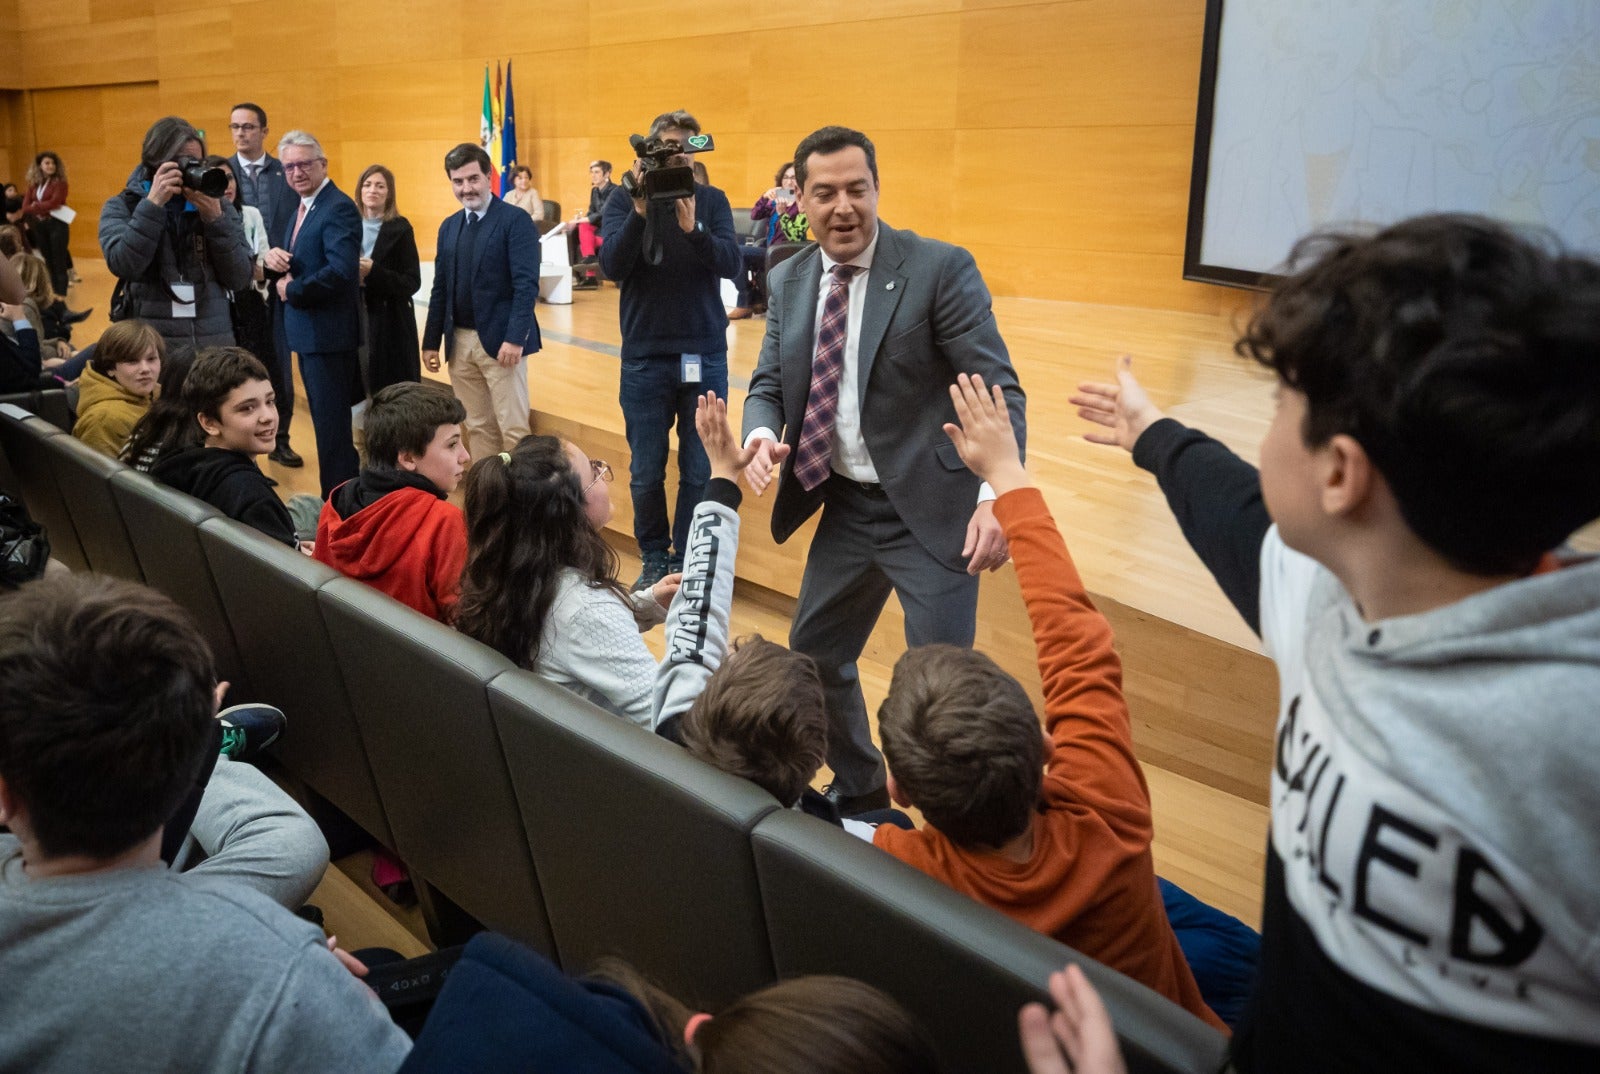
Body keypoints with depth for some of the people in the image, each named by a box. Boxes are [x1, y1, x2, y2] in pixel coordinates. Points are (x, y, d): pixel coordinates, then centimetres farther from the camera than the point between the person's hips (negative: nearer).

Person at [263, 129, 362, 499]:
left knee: (331, 424, -4)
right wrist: (273, 258, -5)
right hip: (306, 330, 10)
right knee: (323, 418, 16)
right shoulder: (298, 210, 16)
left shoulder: (338, 208, -15)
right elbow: (291, 262, 19)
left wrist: (292, 290, -15)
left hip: (328, 332, -10)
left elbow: (341, 271, -26)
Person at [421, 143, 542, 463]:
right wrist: (431, 341, 11)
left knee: (513, 428, -3)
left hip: (499, 339, -6)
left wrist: (515, 338, -22)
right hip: (459, 341, 6)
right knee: (477, 426, 11)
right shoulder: (448, 227, 14)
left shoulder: (516, 221, -6)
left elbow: (526, 285, -14)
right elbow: (440, 288, 15)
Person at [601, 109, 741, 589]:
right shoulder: (624, 202, 2)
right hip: (645, 357, 0)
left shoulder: (712, 201, 3)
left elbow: (730, 262, -12)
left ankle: (689, 562, 18)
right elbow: (613, 265, -13)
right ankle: (654, 558, 24)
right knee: (646, 473, 7)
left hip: (705, 356, 0)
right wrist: (640, 211, -25)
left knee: (700, 472, 4)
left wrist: (692, 228, -29)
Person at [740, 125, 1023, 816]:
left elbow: (998, 390, -16)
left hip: (930, 512, -6)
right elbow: (769, 384, 10)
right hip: (844, 509, 6)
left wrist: (995, 496, -32)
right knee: (813, 658, 19)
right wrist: (762, 435, -15)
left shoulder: (941, 269, -12)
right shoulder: (788, 281, 6)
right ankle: (861, 791, 44)